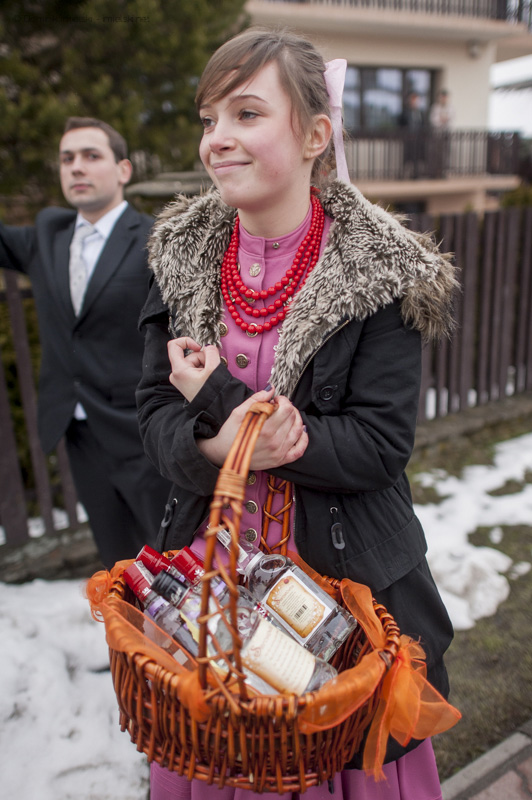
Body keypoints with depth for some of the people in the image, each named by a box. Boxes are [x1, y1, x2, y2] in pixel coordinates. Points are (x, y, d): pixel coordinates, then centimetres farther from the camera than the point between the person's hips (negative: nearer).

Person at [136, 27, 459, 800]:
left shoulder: (382, 272, -13)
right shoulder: (184, 253, -1)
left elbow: (381, 443, -15)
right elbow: (155, 411, -2)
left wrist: (228, 409, -24)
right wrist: (215, 447, -25)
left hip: (346, 580, -3)